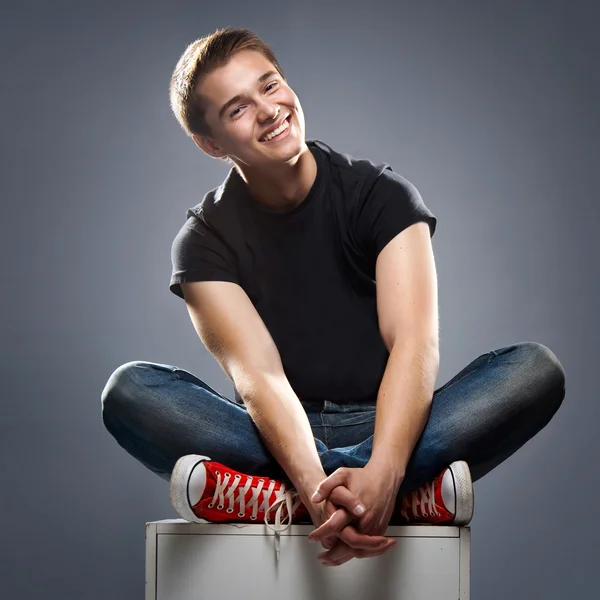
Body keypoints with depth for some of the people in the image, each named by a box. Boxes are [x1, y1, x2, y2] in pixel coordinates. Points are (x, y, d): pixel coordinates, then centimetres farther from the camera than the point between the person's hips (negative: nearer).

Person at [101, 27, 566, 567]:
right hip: (280, 437, 0)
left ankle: (271, 498, -36)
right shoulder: (205, 241, -1)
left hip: (386, 428, 1)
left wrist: (380, 472, -36)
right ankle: (413, 497, -35)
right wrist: (318, 490, -37)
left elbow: (415, 344, -16)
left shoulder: (378, 194, -1)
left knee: (537, 369, -24)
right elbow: (259, 376, -16)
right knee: (129, 390, -26)